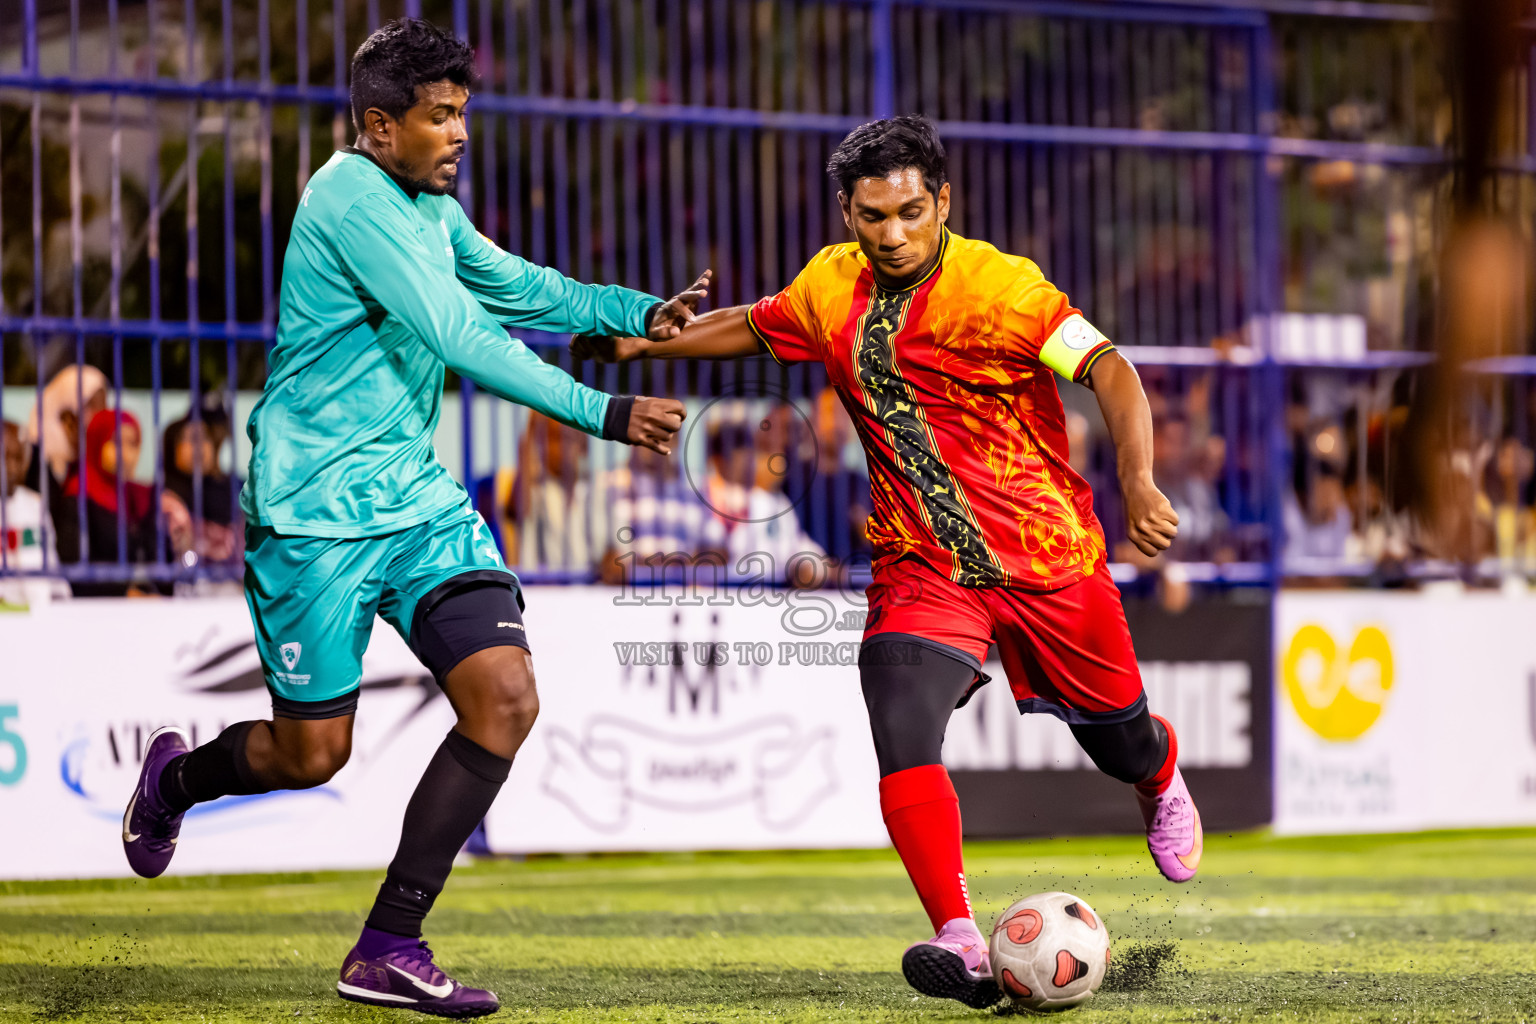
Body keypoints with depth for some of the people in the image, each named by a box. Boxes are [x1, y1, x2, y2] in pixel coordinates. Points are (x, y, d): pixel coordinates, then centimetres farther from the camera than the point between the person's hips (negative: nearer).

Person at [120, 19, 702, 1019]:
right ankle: (173, 780, 37)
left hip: (418, 502, 8)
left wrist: (640, 313, 6)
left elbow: (518, 290, 24)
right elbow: (461, 337, -23)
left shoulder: (432, 208, 12)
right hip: (315, 514, -8)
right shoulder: (353, 195, -17)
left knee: (505, 698, -10)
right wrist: (603, 414, -25)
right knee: (312, 754, 1)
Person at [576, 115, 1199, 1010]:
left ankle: (1163, 784, 55)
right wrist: (640, 342, 18)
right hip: (923, 572, 3)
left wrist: (1139, 483, -37)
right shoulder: (831, 289, 0)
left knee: (1117, 737, 15)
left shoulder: (1000, 286, -17)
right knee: (903, 737, -23)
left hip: (1049, 559, -3)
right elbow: (749, 328, 21)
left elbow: (1110, 371, -23)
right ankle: (964, 946, -30)